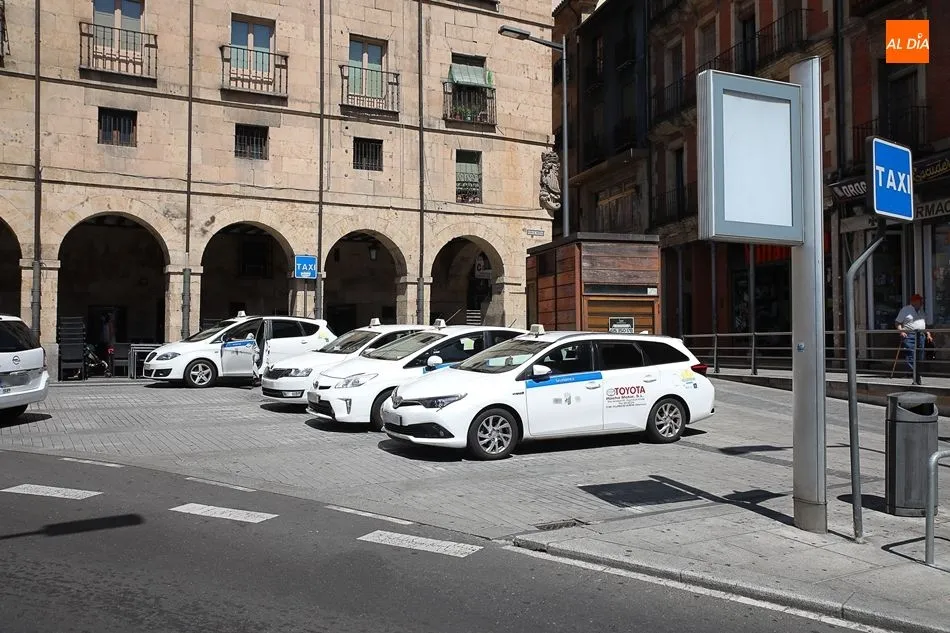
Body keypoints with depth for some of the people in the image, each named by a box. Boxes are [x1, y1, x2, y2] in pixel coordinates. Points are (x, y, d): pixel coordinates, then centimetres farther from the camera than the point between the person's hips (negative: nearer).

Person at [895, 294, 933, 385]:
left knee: (919, 358, 5)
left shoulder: (921, 311, 22)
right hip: (909, 336, -7)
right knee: (911, 357, -15)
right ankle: (914, 377, -18)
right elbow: (898, 322, -1)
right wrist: (901, 331, -16)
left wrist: (928, 334, 19)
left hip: (920, 336, 7)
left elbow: (925, 325, 29)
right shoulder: (905, 310, 2)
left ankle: (917, 379, 10)